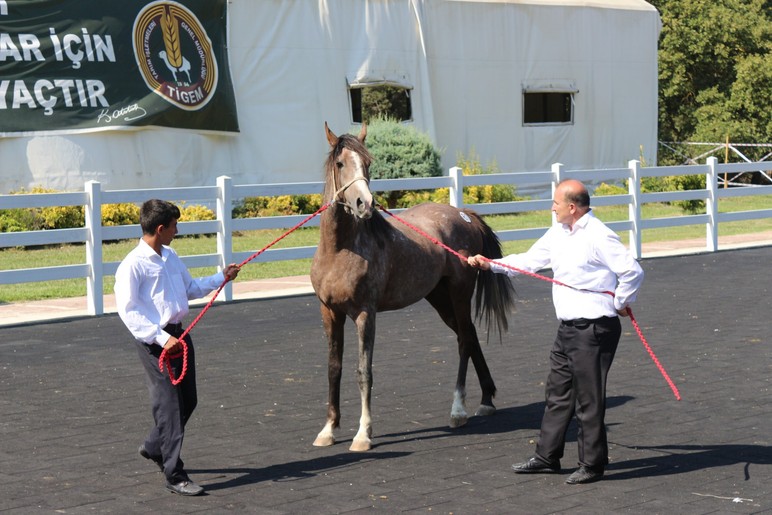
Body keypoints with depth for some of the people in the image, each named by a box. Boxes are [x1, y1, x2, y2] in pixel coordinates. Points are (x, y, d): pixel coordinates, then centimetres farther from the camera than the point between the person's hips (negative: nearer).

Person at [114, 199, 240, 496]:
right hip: (155, 342, -8)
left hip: (178, 335, 8)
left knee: (187, 401, 15)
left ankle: (154, 447, 38)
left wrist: (220, 278, 18)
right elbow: (128, 311, -18)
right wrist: (161, 338, -23)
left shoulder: (170, 257, 12)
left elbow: (190, 288, 27)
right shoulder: (133, 265, -14)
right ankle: (174, 475, 2)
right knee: (170, 405, -5)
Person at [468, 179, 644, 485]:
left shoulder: (599, 237, -17)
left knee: (588, 399, -1)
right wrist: (490, 264, 11)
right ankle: (547, 457, 28)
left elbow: (632, 271, -19)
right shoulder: (558, 233, 10)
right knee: (558, 394, 17)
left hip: (593, 330, -10)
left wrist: (621, 304, -8)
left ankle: (592, 464, 10)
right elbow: (529, 261, 18)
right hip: (568, 329, 10)